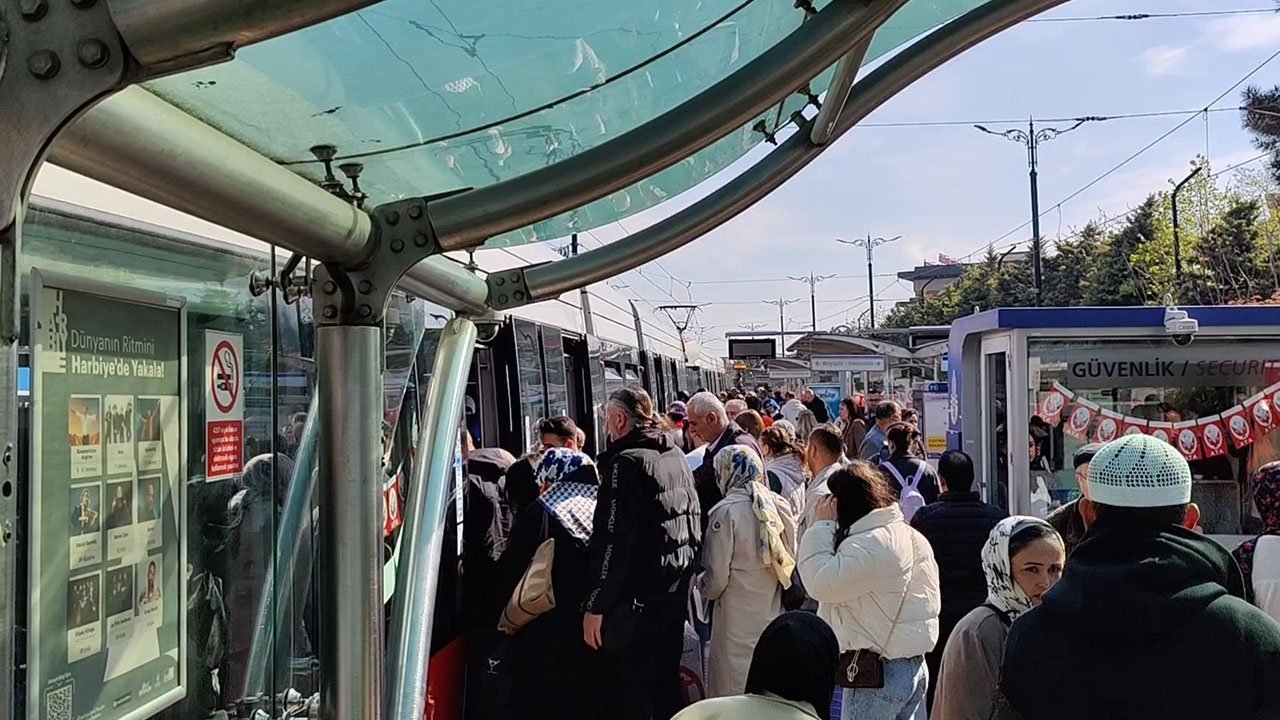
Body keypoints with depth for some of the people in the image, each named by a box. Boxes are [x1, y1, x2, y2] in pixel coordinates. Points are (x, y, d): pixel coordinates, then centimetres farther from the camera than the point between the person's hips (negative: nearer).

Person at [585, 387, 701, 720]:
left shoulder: (627, 462, -15)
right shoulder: (676, 456, 10)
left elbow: (613, 540, -20)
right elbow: (694, 523, 17)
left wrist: (595, 605, -17)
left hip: (637, 599, -9)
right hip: (676, 591, 9)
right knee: (666, 683, 19)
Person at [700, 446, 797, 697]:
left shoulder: (727, 511, -14)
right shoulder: (780, 505, 1)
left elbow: (717, 576, -13)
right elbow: (792, 561, 5)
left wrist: (702, 585, 8)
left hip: (738, 622, -5)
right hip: (775, 615, 5)